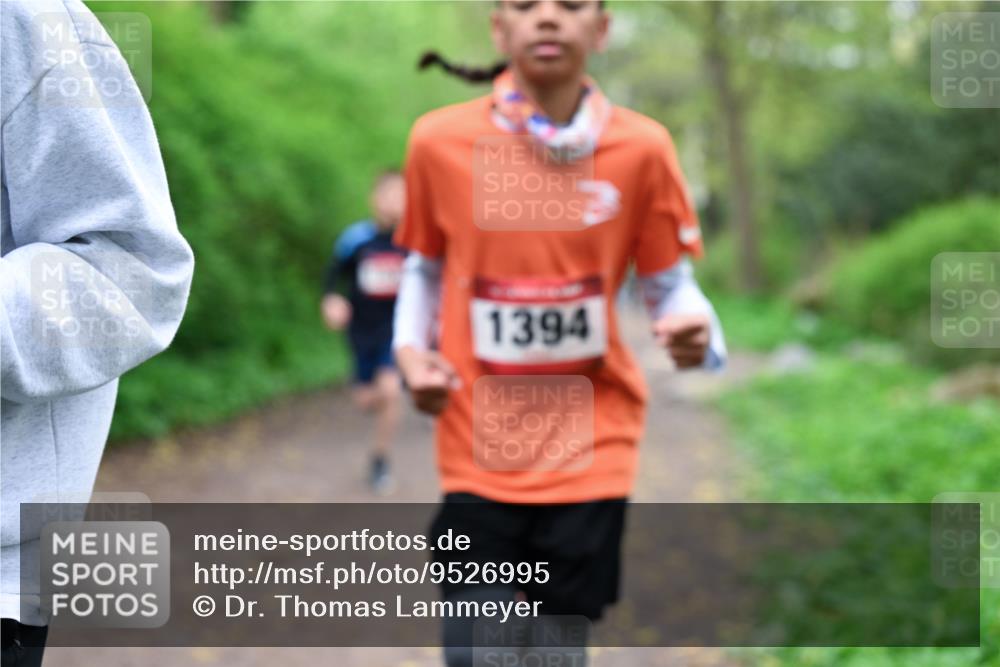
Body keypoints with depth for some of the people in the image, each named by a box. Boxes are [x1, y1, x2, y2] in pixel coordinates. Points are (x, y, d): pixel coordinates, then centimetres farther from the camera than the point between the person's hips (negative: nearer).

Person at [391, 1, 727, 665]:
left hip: (590, 450, 0)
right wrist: (412, 351, -3)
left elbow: (671, 283, 3)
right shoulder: (438, 140, -3)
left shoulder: (642, 146, -5)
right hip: (477, 447, 0)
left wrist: (697, 336, -19)